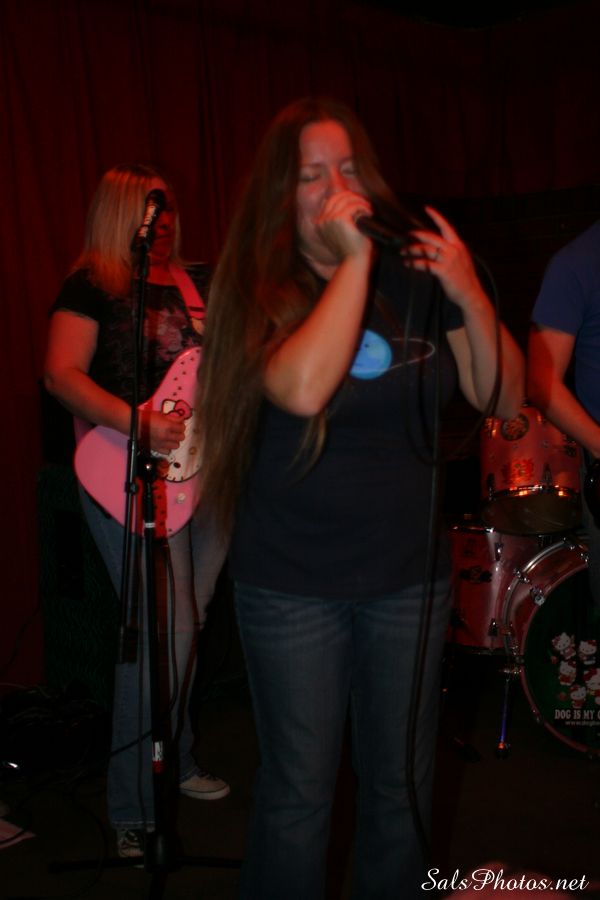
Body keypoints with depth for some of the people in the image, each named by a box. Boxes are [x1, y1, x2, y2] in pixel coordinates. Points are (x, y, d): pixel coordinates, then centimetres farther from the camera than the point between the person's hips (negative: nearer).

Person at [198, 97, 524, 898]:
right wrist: (353, 260, -22)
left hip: (410, 575, 3)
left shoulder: (415, 275, 0)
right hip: (293, 586, -3)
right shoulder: (261, 288, -7)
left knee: (404, 787, 15)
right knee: (299, 796, 8)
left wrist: (470, 297, -15)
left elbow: (505, 399, 0)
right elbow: (302, 389, -28)